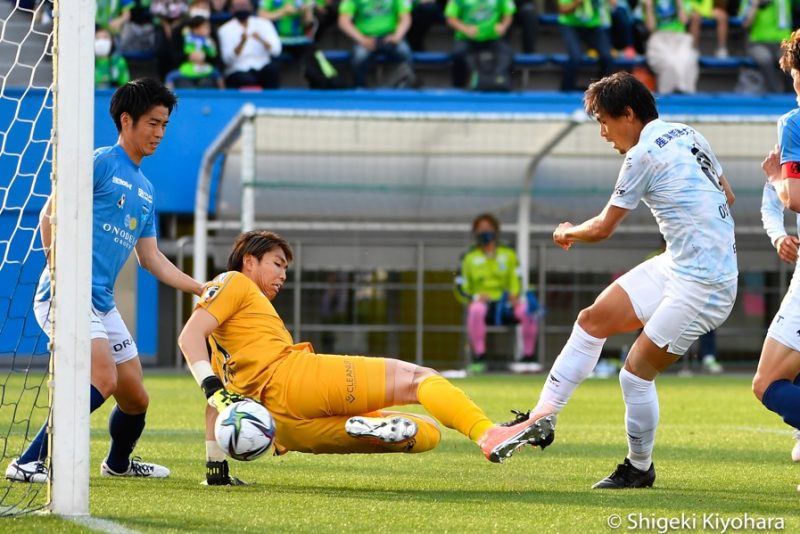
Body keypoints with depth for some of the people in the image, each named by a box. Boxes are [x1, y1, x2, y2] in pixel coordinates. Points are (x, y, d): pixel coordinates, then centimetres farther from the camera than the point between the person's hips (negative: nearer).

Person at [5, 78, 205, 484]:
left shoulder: (145, 189, 20)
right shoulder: (100, 162, -5)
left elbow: (151, 258, 23)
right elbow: (50, 215, -11)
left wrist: (202, 290, 18)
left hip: (103, 304, 9)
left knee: (135, 397, 13)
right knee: (104, 379, -26)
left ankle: (118, 462, 42)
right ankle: (29, 463, -25)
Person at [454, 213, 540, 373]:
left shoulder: (509, 254, 15)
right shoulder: (469, 258, 10)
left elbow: (516, 282, 8)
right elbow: (460, 289, 6)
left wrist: (515, 296, -15)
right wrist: (475, 297, -15)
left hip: (505, 305, 2)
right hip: (483, 303, -2)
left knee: (527, 309, -30)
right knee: (476, 309, -39)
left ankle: (528, 357, -21)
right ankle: (479, 359, -32)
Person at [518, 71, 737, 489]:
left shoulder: (643, 155, -16)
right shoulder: (688, 135, 10)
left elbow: (603, 228, -5)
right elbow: (727, 195, 22)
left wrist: (567, 233, 14)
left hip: (701, 285, -10)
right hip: (676, 266, 10)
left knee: (636, 371, -5)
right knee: (593, 319, 7)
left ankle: (640, 469, 13)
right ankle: (542, 417, 7)